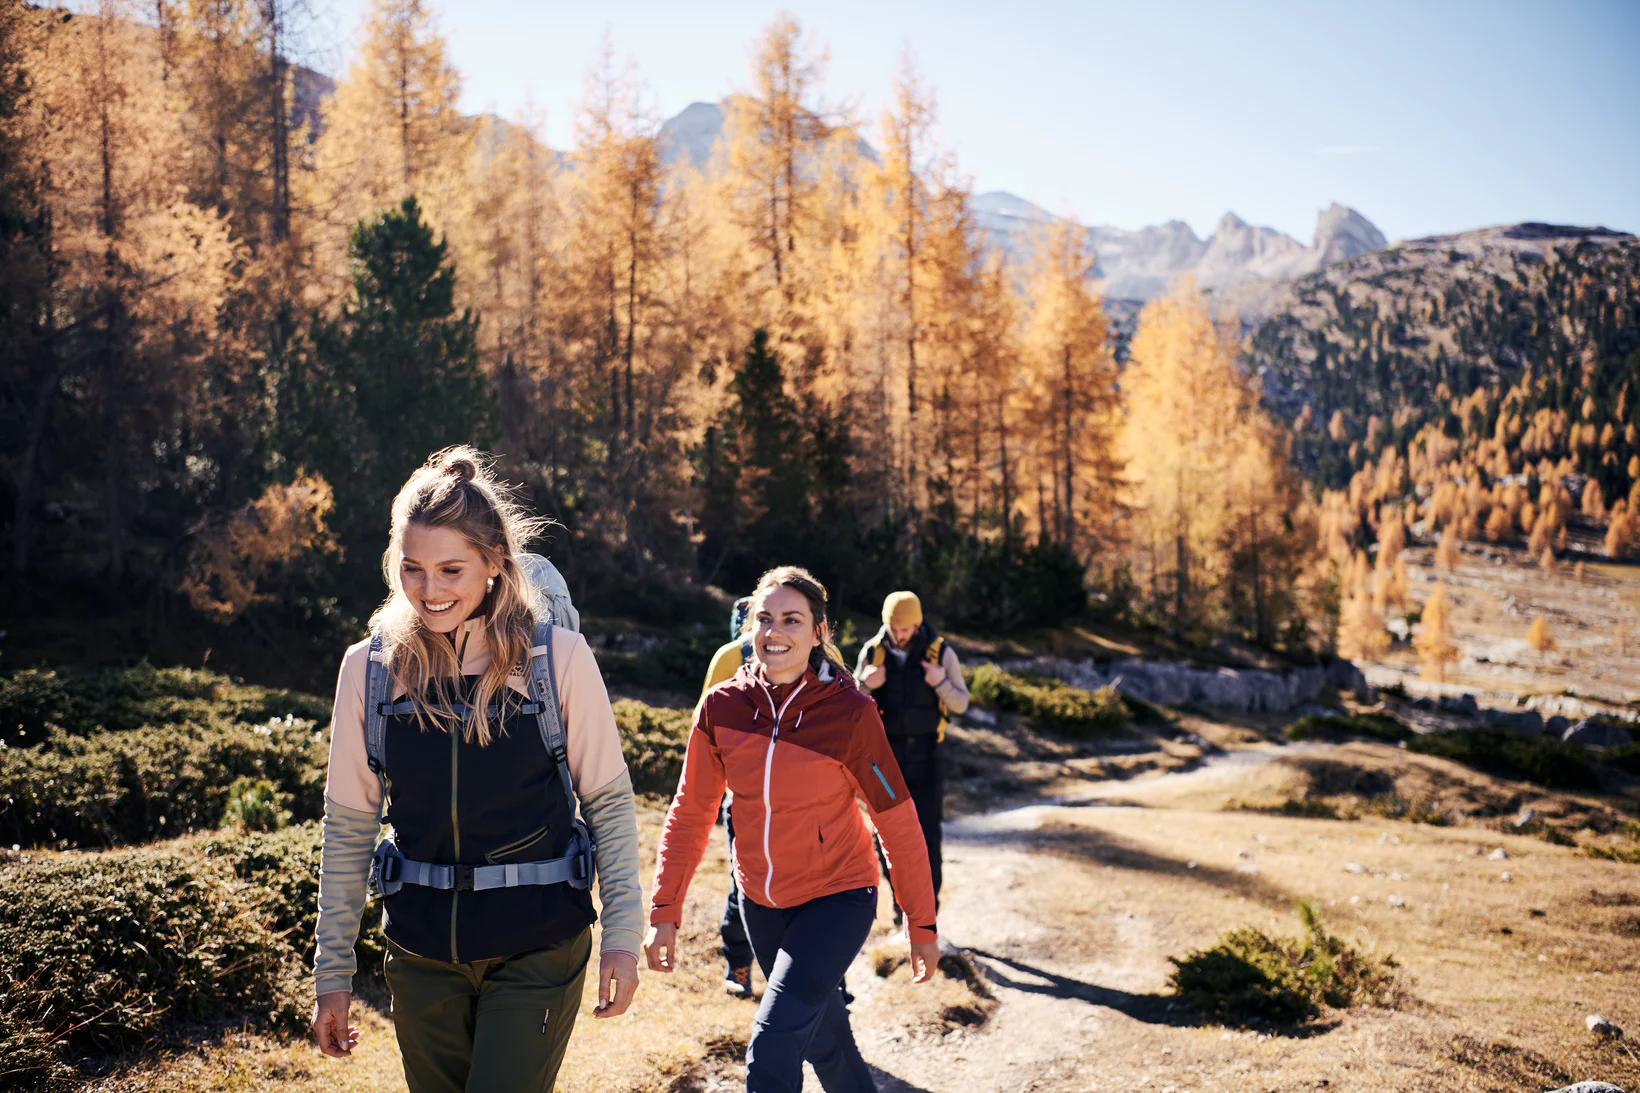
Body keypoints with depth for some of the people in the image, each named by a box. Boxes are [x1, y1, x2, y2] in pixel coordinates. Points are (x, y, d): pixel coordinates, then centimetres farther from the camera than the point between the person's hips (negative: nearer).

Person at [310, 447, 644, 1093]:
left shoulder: (557, 657, -9)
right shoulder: (370, 668, -2)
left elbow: (608, 800, -2)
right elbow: (348, 826, 5)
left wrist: (622, 933, -9)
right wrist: (332, 973, 7)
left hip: (538, 946, -3)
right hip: (421, 949, 3)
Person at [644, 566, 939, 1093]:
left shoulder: (849, 713, -18)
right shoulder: (721, 707, -9)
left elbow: (897, 820, -11)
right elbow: (691, 812, -1)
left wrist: (922, 924, -7)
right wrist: (665, 912, -4)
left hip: (837, 897, -4)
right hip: (761, 901, 4)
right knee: (824, 1038, 21)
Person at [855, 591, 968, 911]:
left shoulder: (941, 653, -6)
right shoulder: (872, 651, -2)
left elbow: (961, 704, 0)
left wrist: (941, 684, -20)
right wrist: (865, 685, -16)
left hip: (924, 758, -2)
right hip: (885, 756, 2)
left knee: (927, 834, -4)